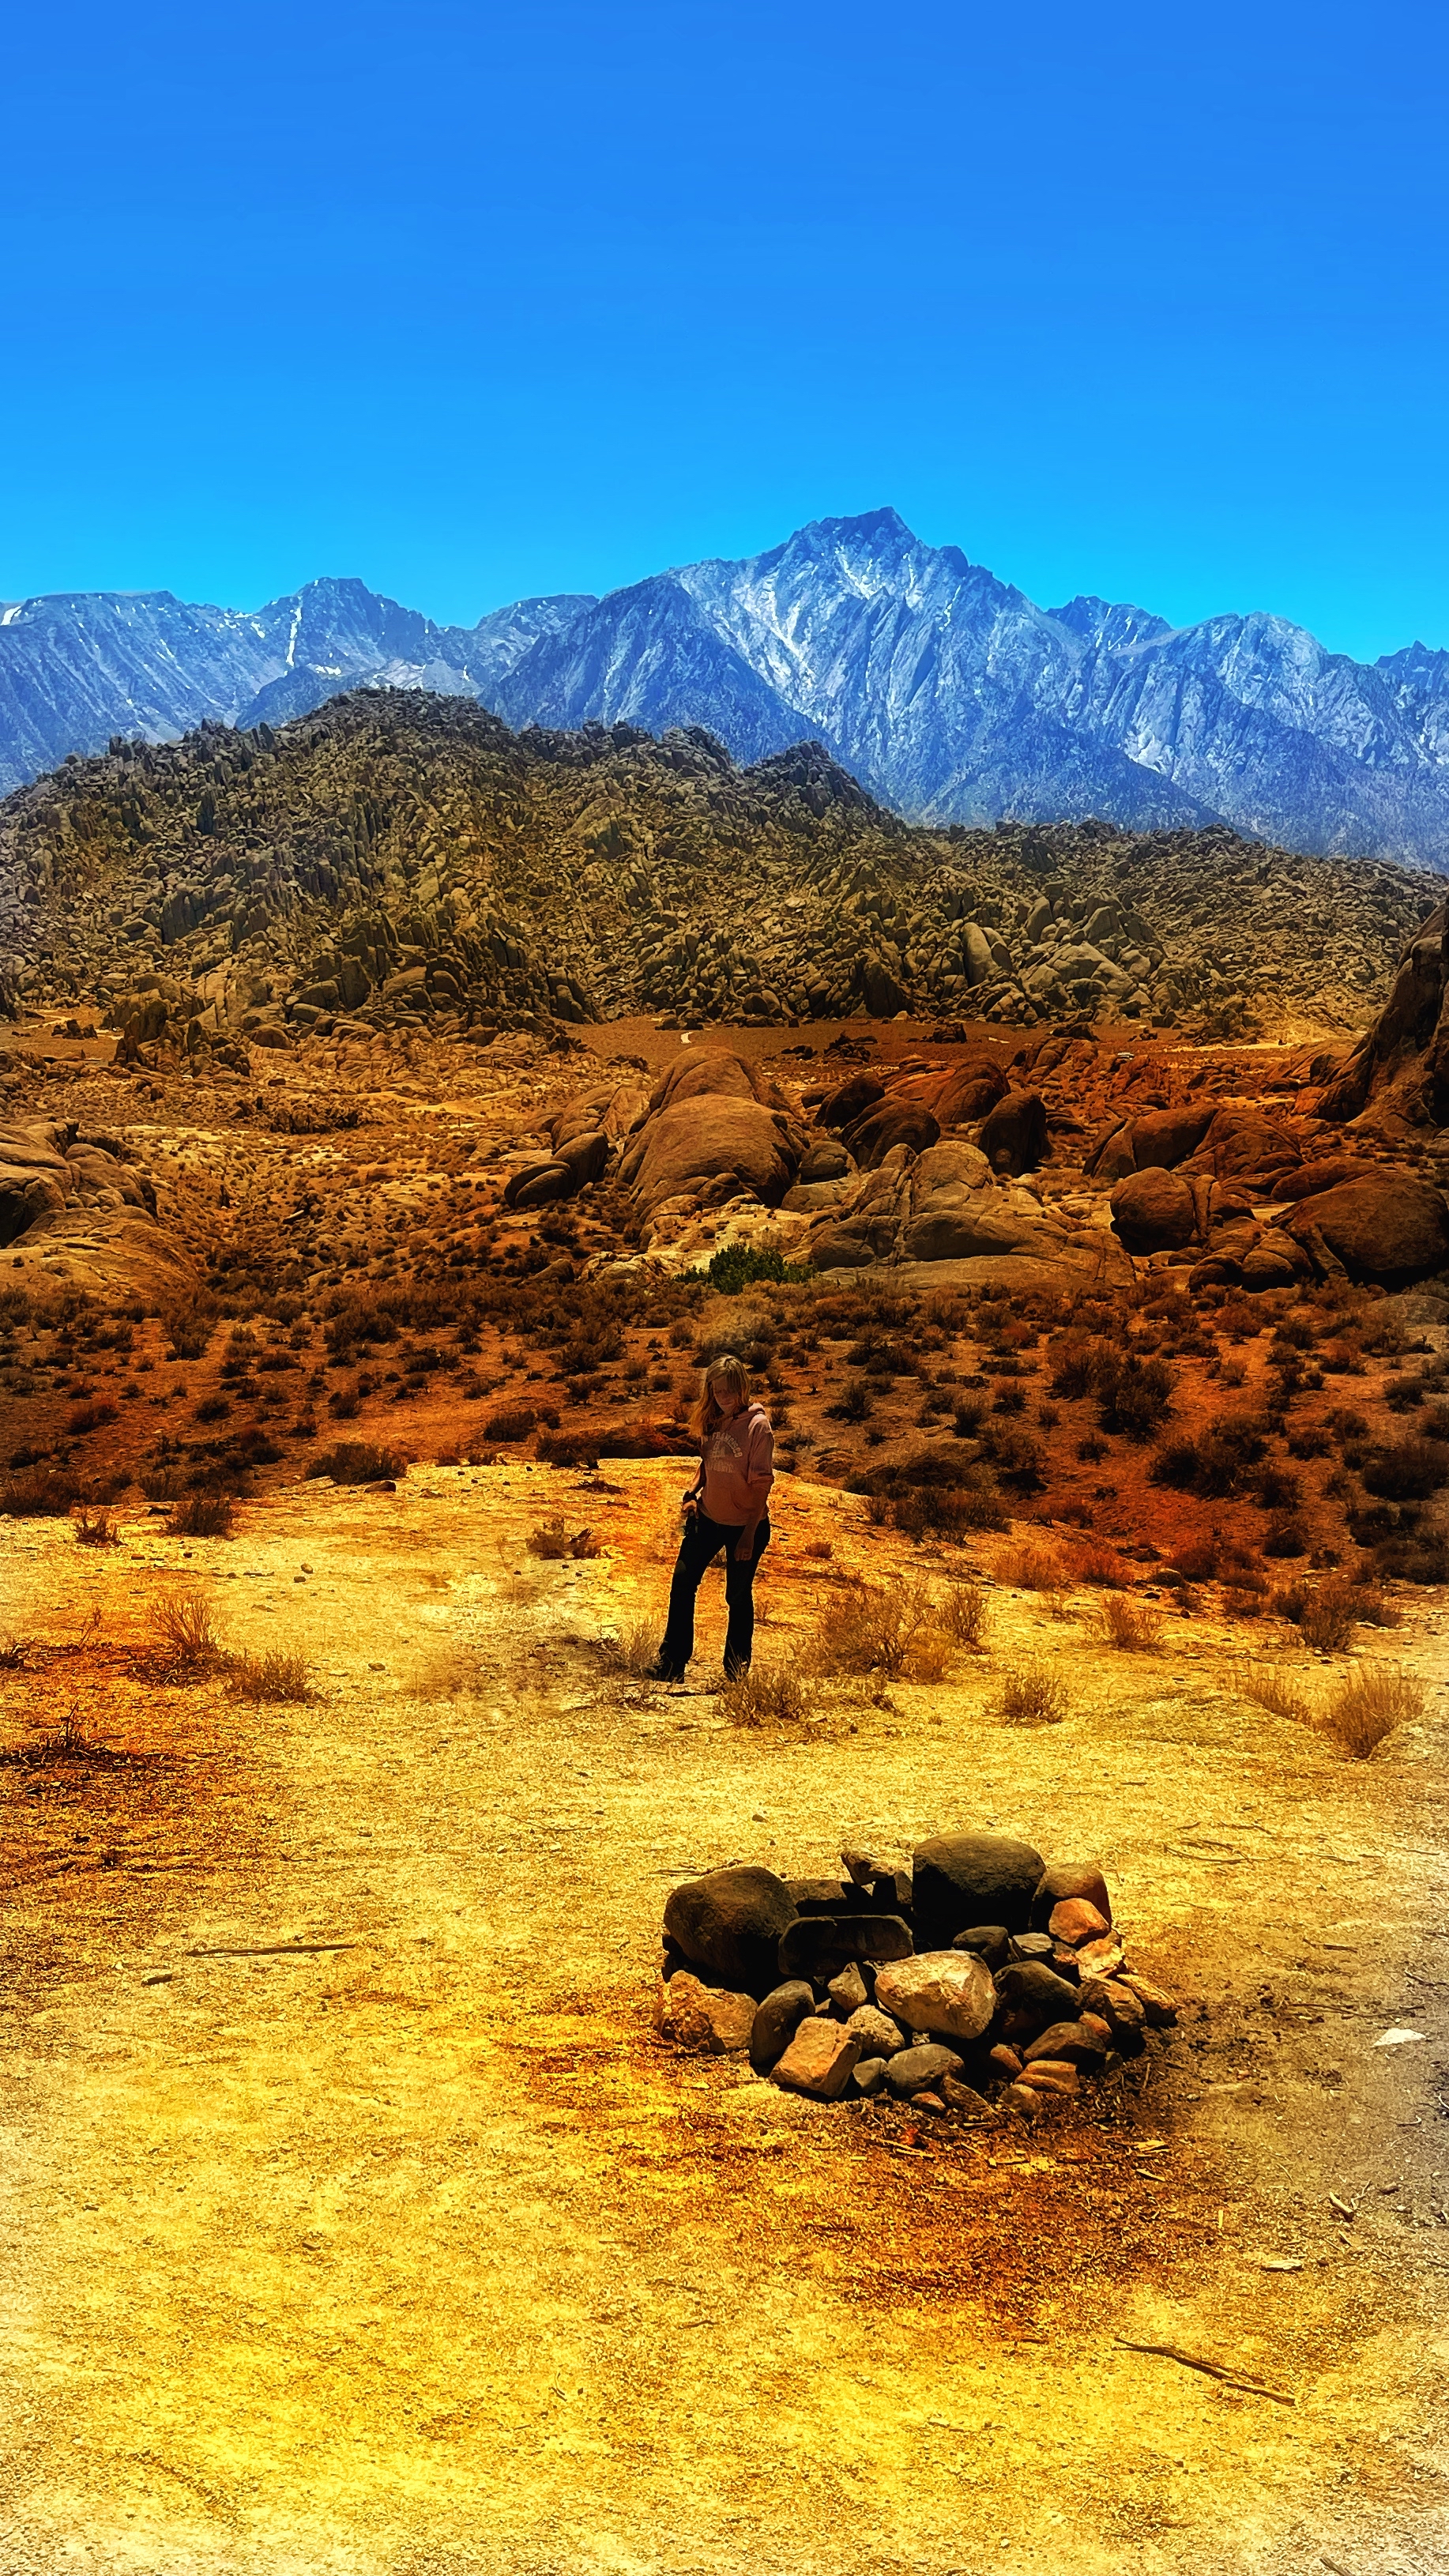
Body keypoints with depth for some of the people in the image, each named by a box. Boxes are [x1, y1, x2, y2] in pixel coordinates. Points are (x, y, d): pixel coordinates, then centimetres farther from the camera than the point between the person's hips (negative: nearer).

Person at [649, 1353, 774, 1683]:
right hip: (708, 1519, 6)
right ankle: (672, 1660, 15)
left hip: (744, 1525, -6)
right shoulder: (712, 1421, 2)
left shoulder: (757, 1425, -17)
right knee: (683, 1581, 4)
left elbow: (762, 1484, -17)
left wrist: (750, 1533, -18)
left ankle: (738, 1665, 24)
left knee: (738, 1595, 8)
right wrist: (692, 1493, -1)